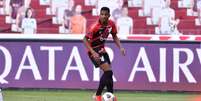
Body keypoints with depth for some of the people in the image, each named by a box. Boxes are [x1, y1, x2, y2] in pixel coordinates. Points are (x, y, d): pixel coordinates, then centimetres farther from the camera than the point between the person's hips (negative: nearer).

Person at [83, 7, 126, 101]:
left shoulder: (111, 24, -7)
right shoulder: (95, 27, -27)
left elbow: (114, 36, 10)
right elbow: (85, 39, -25)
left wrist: (120, 47, -4)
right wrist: (93, 53, -33)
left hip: (102, 49, 7)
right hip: (94, 50, -7)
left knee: (108, 73, 9)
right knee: (108, 72, -16)